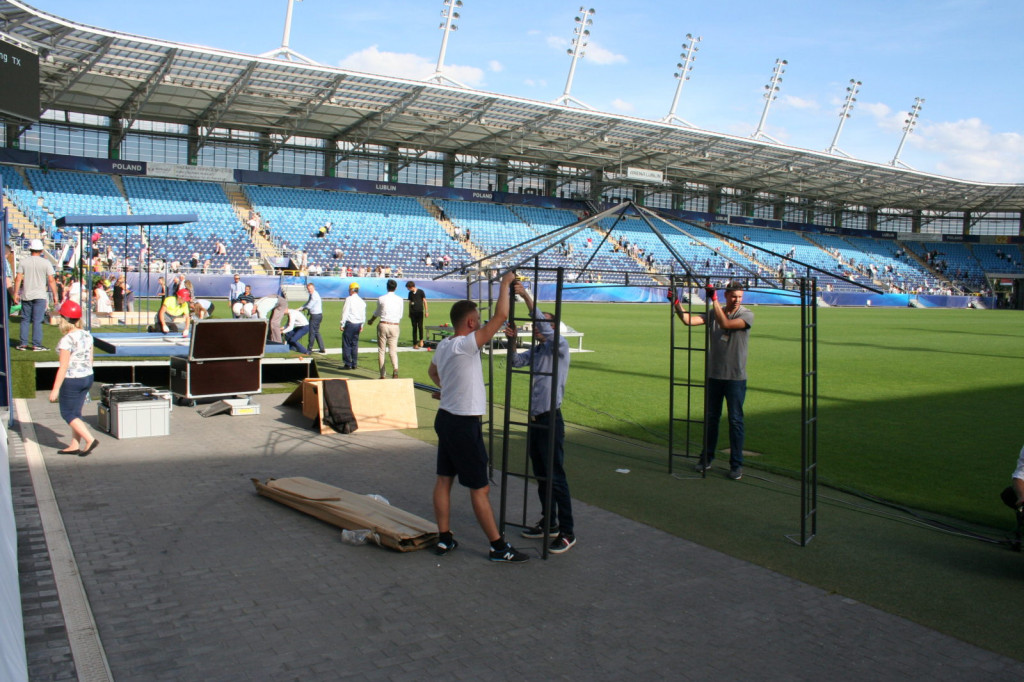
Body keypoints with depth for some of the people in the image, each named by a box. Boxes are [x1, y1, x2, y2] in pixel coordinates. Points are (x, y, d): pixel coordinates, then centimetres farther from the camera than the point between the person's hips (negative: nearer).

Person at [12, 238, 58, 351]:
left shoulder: (23, 262, 2)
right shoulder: (45, 263, -3)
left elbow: (18, 279, 0)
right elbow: (51, 280, -6)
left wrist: (16, 293, 7)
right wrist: (55, 295, 1)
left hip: (26, 295, 2)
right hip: (40, 296, -2)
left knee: (25, 320, 11)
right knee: (37, 321, -2)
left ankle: (23, 344, 12)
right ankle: (36, 344, -3)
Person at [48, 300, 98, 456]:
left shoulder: (67, 340, -19)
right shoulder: (87, 335, 2)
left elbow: (63, 367, -18)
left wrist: (55, 389, -12)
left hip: (71, 380, -7)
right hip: (87, 377, 7)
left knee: (67, 414, 7)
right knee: (76, 413, 17)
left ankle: (90, 439, -2)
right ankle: (75, 446, 22)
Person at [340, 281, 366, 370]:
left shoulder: (349, 299, -8)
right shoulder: (362, 301, 9)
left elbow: (345, 312, -10)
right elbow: (363, 315, 13)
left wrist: (342, 324, -5)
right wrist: (362, 325, 22)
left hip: (349, 323, -6)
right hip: (358, 324, 6)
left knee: (346, 344, 0)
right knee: (355, 344, 12)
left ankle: (347, 364, -1)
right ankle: (354, 364, 12)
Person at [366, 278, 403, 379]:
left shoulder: (381, 299, -3)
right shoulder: (400, 300, 3)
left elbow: (377, 313, 12)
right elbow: (400, 316, 8)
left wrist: (371, 320, 32)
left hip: (383, 325, -2)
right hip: (395, 326, 2)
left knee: (381, 350, 8)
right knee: (393, 350, 5)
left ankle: (382, 375, 7)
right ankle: (395, 369, -21)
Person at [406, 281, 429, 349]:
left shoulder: (421, 292, -2)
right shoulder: (410, 293, 10)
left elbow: (424, 301, 1)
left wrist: (426, 311, -3)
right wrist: (409, 313, 17)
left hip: (420, 312, -3)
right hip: (413, 313, 3)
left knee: (420, 326, -14)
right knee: (414, 328, 2)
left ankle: (421, 340, 8)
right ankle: (415, 344, 6)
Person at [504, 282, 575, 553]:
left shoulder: (560, 346, -9)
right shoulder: (535, 350, 15)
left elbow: (546, 328, -24)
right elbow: (516, 361, 9)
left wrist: (526, 296, -26)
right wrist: (512, 341, -9)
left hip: (550, 419, -9)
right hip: (534, 419, 9)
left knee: (556, 477, -6)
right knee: (541, 476, 16)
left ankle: (567, 532, 0)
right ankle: (548, 522, 28)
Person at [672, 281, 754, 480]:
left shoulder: (747, 315, -7)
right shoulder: (714, 313, 5)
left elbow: (725, 324, -24)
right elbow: (689, 320, -6)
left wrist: (714, 299, -25)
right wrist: (676, 305, -20)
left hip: (736, 377, -4)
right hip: (714, 375, 4)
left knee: (735, 420, 1)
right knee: (711, 418, 12)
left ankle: (736, 464, 10)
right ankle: (707, 458, 25)